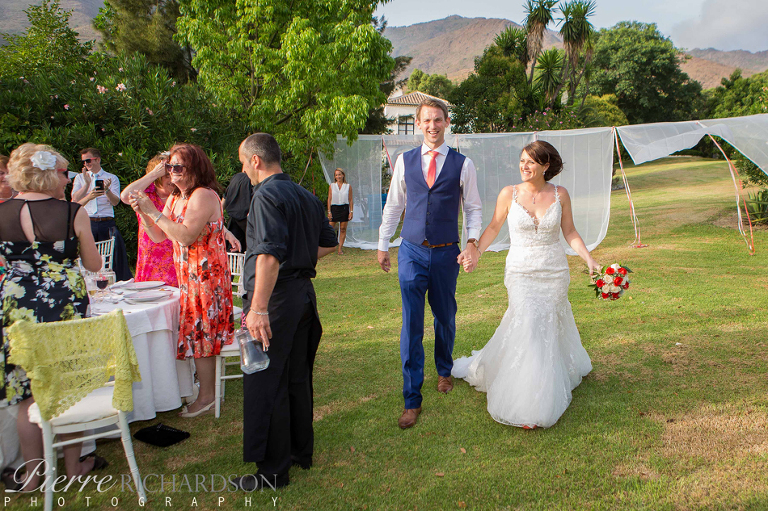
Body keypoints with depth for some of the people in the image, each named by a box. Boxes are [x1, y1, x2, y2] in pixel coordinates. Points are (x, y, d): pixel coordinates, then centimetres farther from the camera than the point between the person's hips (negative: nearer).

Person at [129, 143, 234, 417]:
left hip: (206, 274, -9)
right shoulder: (175, 198, 14)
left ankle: (206, 397, 7)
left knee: (200, 333, -3)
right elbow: (158, 236, 13)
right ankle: (205, 391, 23)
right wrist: (142, 213, -3)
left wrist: (154, 212, -21)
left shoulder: (204, 195, -15)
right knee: (196, 332, 12)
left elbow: (186, 236, -24)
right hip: (187, 275, 9)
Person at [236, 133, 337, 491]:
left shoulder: (267, 195, -15)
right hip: (304, 293, 9)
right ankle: (301, 451, 33)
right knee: (298, 378, 19)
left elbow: (270, 254, -26)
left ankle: (273, 470, 12)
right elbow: (328, 244, 19)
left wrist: (259, 308, -27)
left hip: (275, 297, -9)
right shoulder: (307, 197, 12)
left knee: (266, 384, 1)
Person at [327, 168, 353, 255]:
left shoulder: (348, 186, 7)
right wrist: (329, 211, -2)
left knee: (343, 229, 1)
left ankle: (340, 248, 6)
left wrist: (351, 211, 0)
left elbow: (350, 200, 7)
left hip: (344, 208, 0)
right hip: (334, 208, 0)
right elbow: (329, 199, 5)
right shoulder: (331, 186, 7)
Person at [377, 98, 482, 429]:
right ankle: (412, 400, 6)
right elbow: (393, 205, 11)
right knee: (411, 325, -3)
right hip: (411, 252, 0)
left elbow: (474, 208, 4)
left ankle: (444, 370, 44)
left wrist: (472, 242, -10)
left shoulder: (463, 164, 1)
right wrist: (383, 245, 11)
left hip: (446, 253, 0)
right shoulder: (405, 161, 5)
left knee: (445, 318, 15)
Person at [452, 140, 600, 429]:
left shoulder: (560, 195, 0)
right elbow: (494, 227, 4)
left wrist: (589, 260, -2)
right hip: (521, 271, -2)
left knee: (548, 326, 7)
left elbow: (570, 233, 5)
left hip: (554, 272, 2)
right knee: (527, 325, -9)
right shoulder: (509, 194, -4)